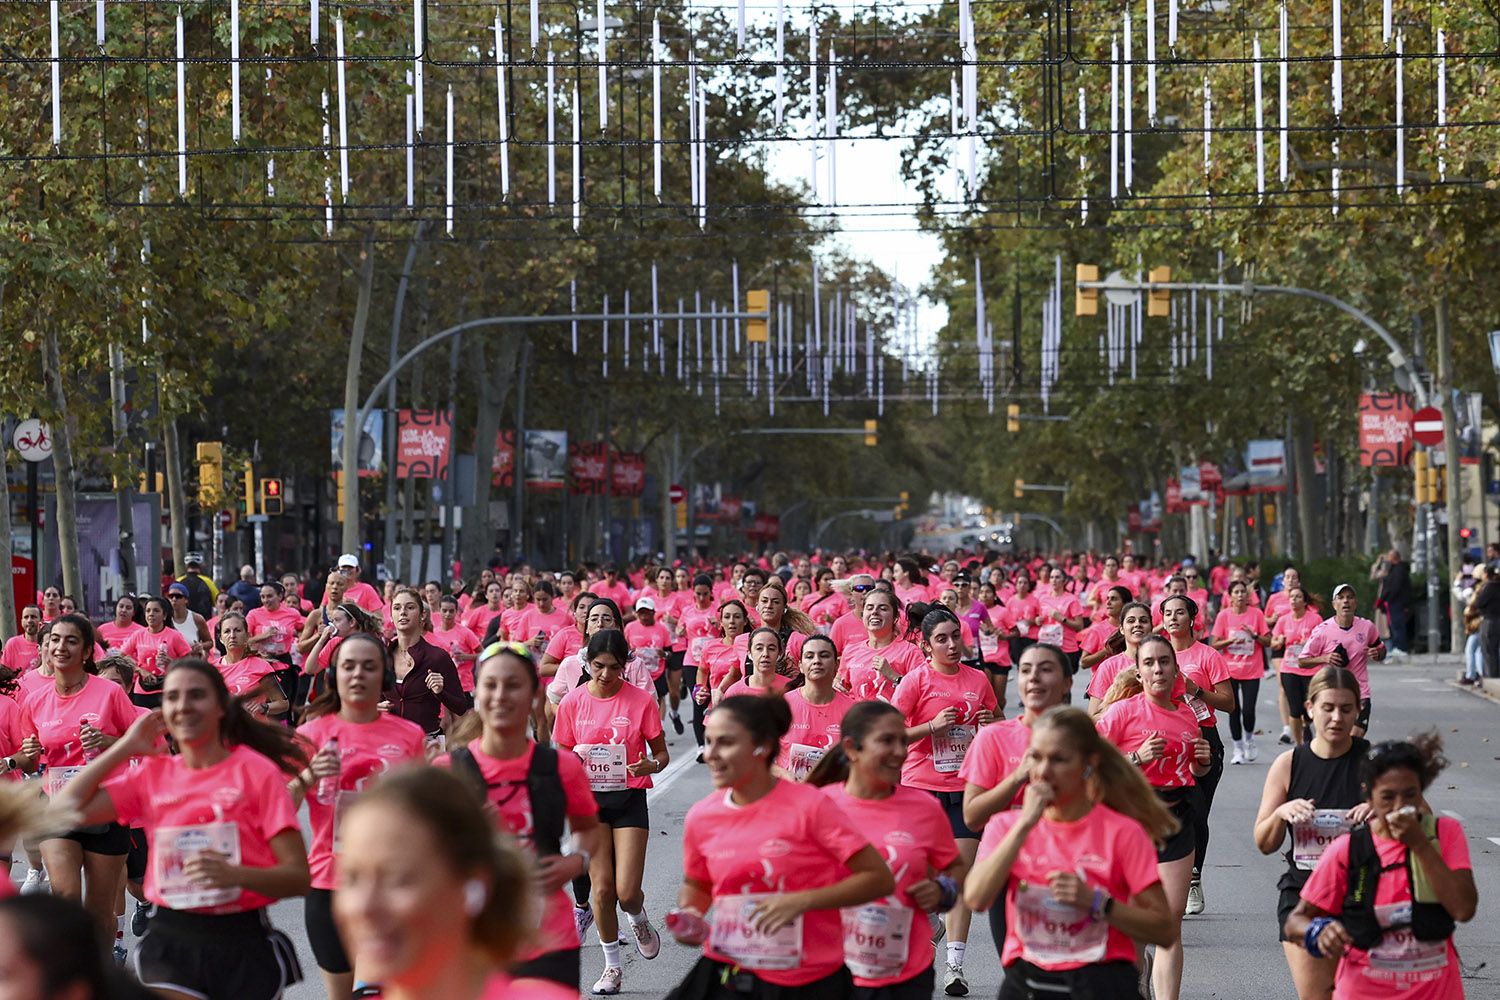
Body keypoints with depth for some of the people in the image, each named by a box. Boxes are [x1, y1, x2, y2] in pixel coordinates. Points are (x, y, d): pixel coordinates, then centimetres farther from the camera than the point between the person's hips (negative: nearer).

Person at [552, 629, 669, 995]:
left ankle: (639, 920, 30)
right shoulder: (572, 702, -2)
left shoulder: (641, 701, -6)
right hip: (589, 799, 1)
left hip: (629, 800, -1)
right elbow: (562, 756, 8)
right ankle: (612, 965, 15)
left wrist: (652, 765, -21)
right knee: (602, 889, -2)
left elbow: (661, 753, 1)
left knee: (627, 892, -8)